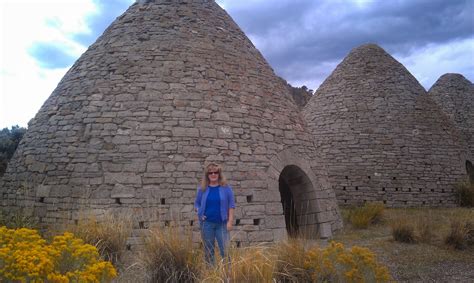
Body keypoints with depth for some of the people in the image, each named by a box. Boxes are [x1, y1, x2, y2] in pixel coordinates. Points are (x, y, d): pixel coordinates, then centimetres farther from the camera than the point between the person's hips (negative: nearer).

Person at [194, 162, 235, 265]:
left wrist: (230, 221, -5)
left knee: (225, 249, -6)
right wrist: (199, 213, -5)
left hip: (222, 223, -2)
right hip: (206, 224, 2)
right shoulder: (202, 189, 5)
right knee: (208, 250, 9)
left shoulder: (226, 188, 1)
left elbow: (231, 205, 2)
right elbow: (197, 203, 14)